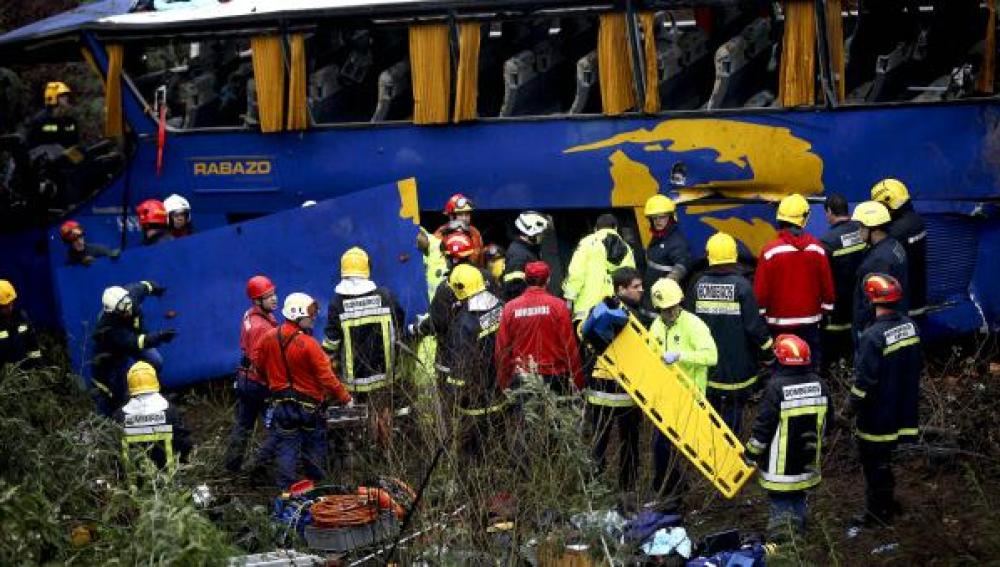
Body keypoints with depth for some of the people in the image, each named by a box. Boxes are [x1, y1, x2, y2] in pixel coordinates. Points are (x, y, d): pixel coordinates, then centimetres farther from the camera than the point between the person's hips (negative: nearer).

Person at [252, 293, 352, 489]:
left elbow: (256, 361, 10)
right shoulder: (309, 344, -22)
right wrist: (345, 398, -9)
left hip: (282, 404, 4)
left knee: (286, 450, 10)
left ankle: (287, 490, 10)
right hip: (309, 405, -4)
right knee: (314, 450, 14)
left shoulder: (269, 338, -6)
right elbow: (326, 377, -19)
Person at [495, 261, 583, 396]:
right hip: (553, 376, -2)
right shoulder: (558, 305, -6)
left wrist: (503, 382, 12)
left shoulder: (510, 307, 0)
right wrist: (578, 381, 2)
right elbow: (570, 345, -6)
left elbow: (502, 348, 3)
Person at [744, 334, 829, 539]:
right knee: (798, 496, 22)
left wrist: (752, 452, -3)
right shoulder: (818, 384, -3)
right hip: (807, 460, 6)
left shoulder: (776, 387, -22)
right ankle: (798, 526, 30)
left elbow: (763, 425, -17)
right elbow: (824, 422, 10)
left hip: (780, 465, -6)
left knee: (780, 499, 7)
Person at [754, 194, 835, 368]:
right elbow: (827, 284, 2)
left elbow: (761, 289, -9)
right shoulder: (816, 249, -4)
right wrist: (826, 310, 16)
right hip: (810, 320, 3)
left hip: (780, 322, -2)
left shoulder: (770, 251, -12)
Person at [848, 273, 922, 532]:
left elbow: (865, 381, -23)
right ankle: (886, 502, 37)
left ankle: (877, 513, 19)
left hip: (877, 414, -7)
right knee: (884, 457, 23)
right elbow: (918, 365, 9)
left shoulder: (872, 337, -27)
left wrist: (854, 405, -7)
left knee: (874, 462, 8)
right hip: (901, 411, 7)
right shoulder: (910, 326, -4)